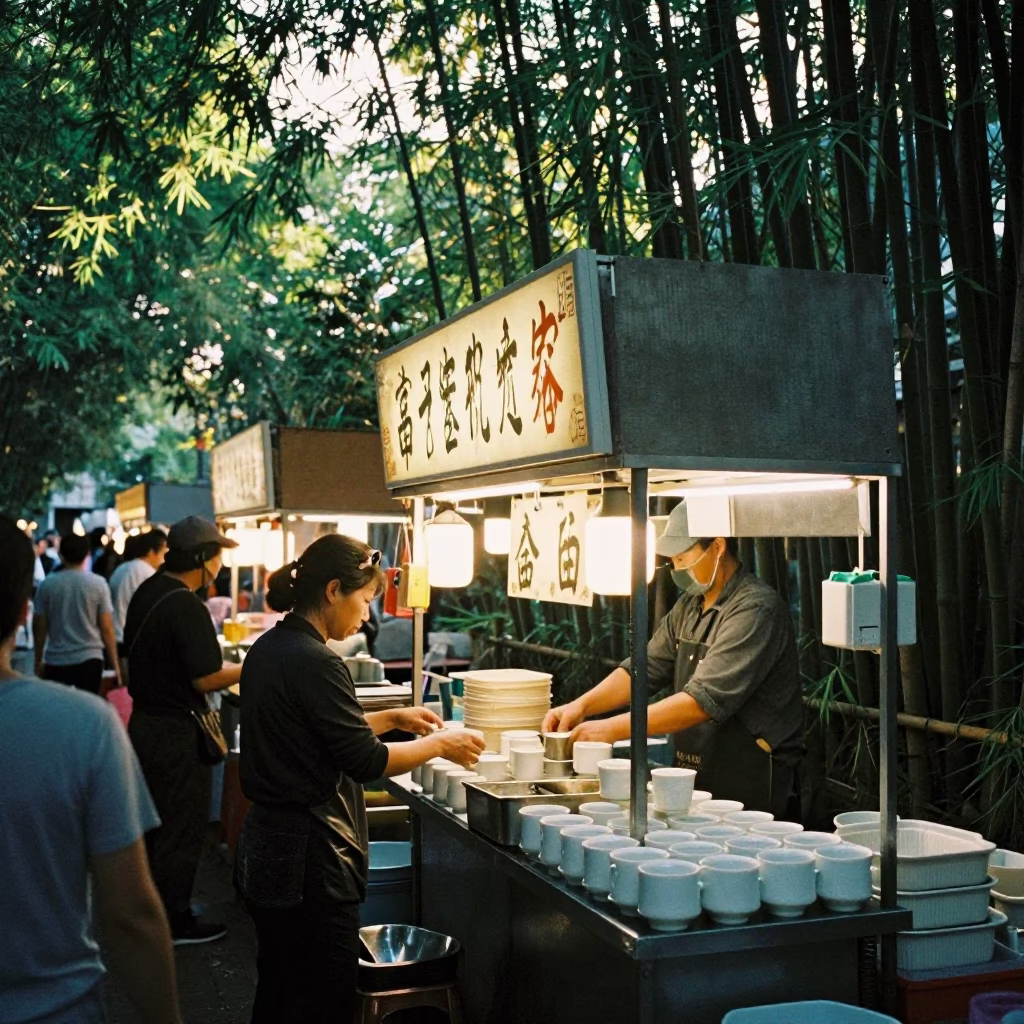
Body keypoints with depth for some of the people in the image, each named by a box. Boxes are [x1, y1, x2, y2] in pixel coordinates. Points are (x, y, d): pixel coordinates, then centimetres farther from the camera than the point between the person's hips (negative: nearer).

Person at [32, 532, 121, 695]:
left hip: (56, 661, 1)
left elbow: (39, 627, 4)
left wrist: (38, 661, 16)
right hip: (89, 659, -1)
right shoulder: (98, 584, -4)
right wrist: (115, 664, 4)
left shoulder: (46, 585, -1)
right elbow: (106, 628, -4)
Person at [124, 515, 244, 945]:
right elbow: (207, 679, -24)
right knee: (182, 829, 3)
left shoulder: (147, 592, 6)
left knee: (155, 824, 21)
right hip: (176, 733, -9)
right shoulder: (186, 607, -23)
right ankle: (175, 922, 14)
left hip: (144, 722, 9)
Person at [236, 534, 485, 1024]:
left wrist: (392, 718, 15)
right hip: (308, 858, -10)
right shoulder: (314, 662, -21)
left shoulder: (268, 649, 7)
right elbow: (366, 761, -18)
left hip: (267, 845, 10)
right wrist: (440, 744, -5)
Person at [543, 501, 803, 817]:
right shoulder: (689, 606, 12)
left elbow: (705, 700, -25)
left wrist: (615, 728, -26)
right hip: (694, 780, 8)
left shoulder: (756, 609, -18)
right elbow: (645, 668, 11)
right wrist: (582, 705, -5)